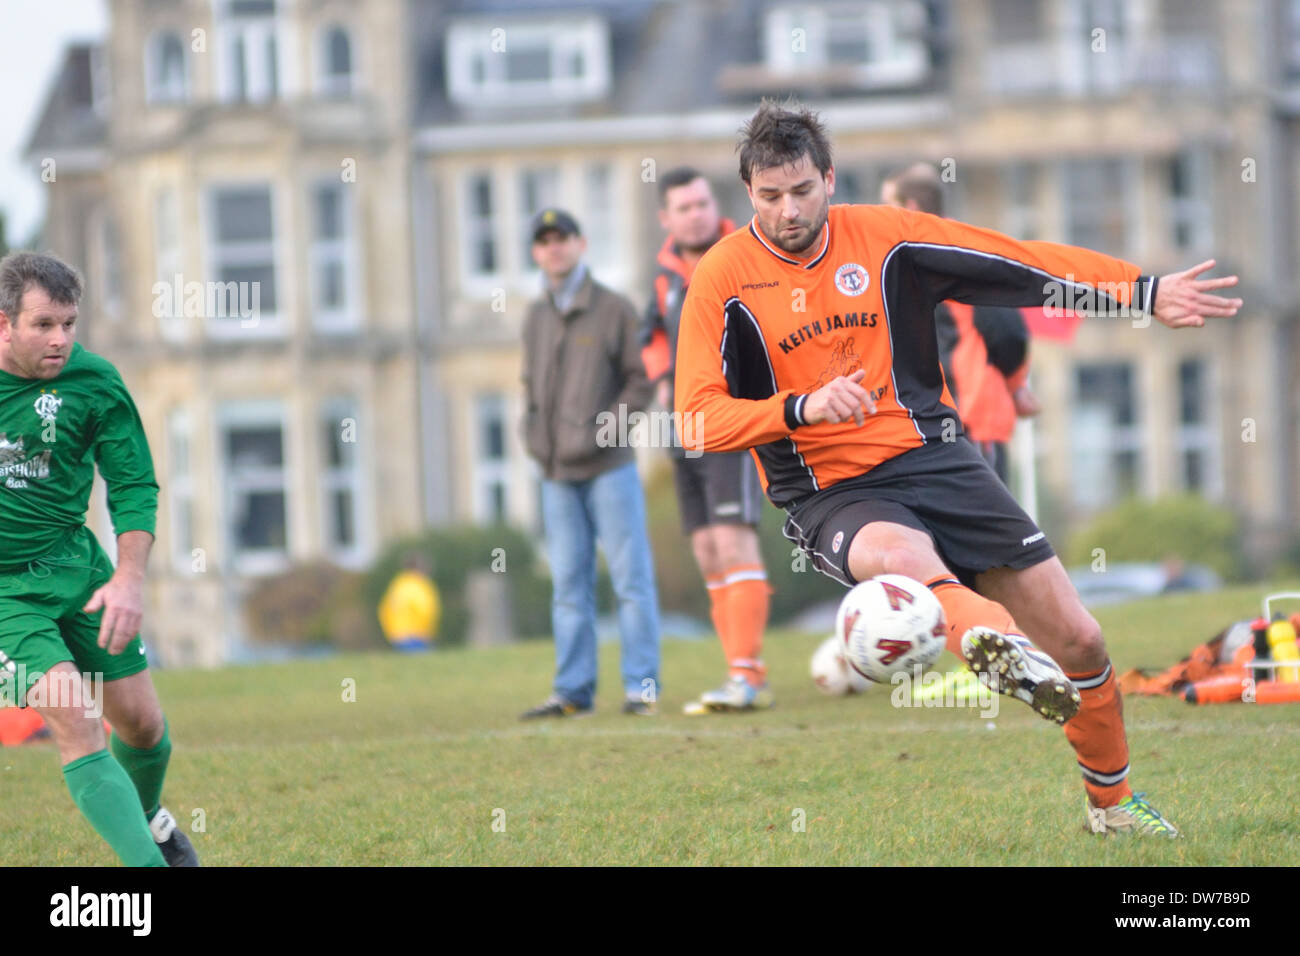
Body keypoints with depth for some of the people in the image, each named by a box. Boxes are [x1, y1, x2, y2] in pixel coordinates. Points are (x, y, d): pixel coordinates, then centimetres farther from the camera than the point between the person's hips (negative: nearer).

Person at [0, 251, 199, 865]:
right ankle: (146, 863, -24)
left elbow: (133, 485, -4)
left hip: (75, 564, 3)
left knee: (141, 722, 8)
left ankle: (149, 818, 41)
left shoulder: (93, 383, -11)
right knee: (76, 724, -19)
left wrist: (128, 579, -17)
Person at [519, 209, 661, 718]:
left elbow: (641, 379, -2)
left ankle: (641, 685, -3)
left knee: (630, 576, -5)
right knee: (569, 584, 6)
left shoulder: (614, 309, 0)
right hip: (557, 472, 5)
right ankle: (573, 690, 9)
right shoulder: (536, 319, 16)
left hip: (609, 466, -5)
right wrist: (534, 433, 8)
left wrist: (607, 428, -13)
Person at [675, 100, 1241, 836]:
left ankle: (1112, 802, 25)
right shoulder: (723, 279, -4)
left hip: (932, 457, 3)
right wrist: (803, 407, -24)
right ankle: (1001, 645, -73)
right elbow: (700, 418, -9)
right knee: (900, 556, -41)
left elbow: (1023, 264, 5)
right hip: (828, 494, -3)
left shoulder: (885, 236, 2)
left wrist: (1147, 291, 0)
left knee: (1078, 638, 0)